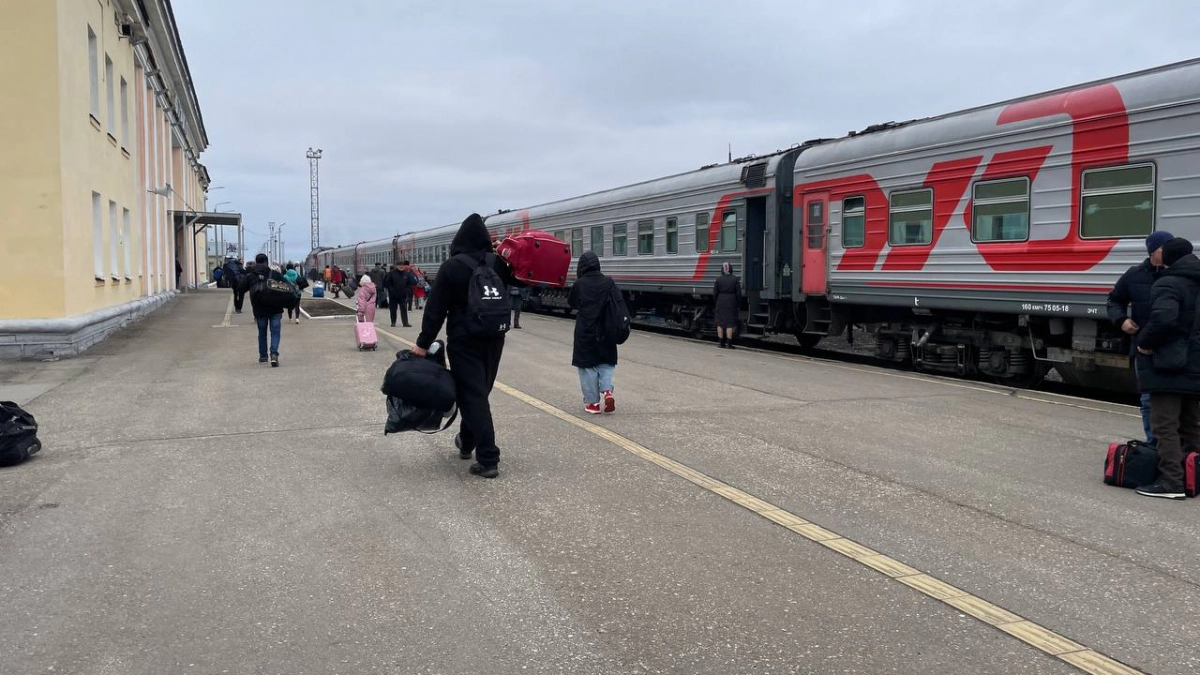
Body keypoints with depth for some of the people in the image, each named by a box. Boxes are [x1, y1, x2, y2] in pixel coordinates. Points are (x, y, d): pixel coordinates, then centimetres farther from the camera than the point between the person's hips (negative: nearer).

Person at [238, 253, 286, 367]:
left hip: (259, 310, 1)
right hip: (275, 309, -1)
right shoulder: (275, 274, -2)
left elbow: (241, 289, 3)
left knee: (262, 333, 15)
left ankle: (263, 356, 22)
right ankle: (274, 354, -19)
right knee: (275, 332, -1)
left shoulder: (250, 276, -1)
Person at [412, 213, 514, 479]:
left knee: (472, 395, -4)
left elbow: (436, 308, -12)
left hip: (464, 340, -5)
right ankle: (467, 442, 36)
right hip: (494, 337, 5)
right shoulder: (499, 263, 1)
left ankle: (488, 459, -9)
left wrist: (424, 343, -8)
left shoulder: (452, 267, -12)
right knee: (479, 391, 20)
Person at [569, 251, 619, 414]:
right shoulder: (609, 283, -4)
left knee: (588, 366, 8)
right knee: (606, 363, 16)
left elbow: (571, 303, 3)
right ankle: (607, 391, -5)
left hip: (585, 332, -2)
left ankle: (593, 402, 9)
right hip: (606, 332, 2)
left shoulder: (579, 284, -10)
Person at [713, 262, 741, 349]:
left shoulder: (719, 279, -2)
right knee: (730, 323, 0)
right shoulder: (735, 279, -4)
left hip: (721, 302, 1)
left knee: (720, 323, 9)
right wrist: (739, 304, 7)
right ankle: (729, 343, -3)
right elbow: (738, 293, -2)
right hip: (731, 303, -1)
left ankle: (722, 343, 10)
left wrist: (715, 303, 13)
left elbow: (715, 293, 1)